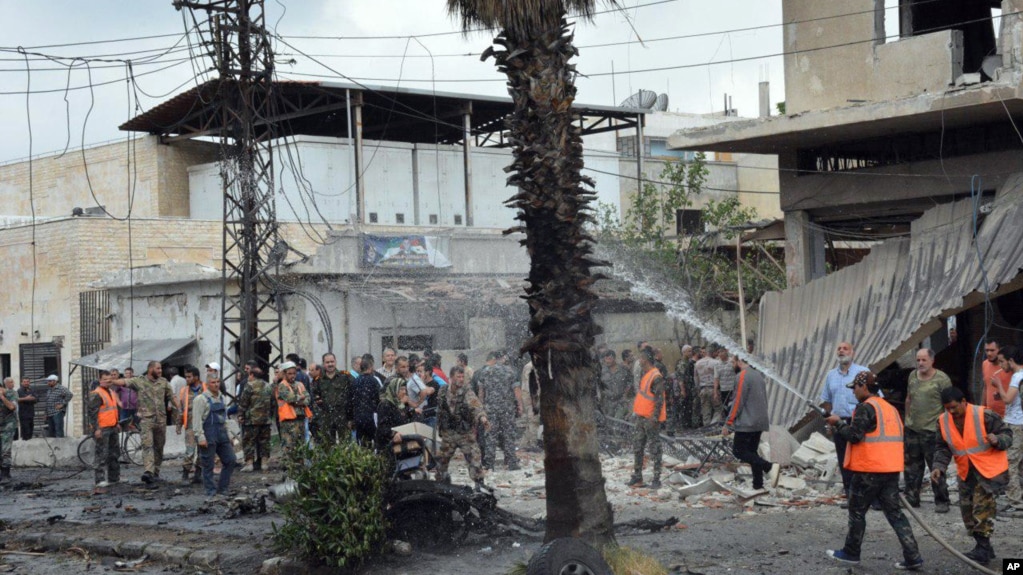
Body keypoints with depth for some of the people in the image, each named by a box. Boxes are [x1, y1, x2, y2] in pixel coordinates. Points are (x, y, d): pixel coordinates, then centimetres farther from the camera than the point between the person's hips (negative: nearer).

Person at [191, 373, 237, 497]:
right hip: (208, 436, -8)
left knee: (230, 460, 6)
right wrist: (200, 437, -19)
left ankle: (222, 488, 15)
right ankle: (211, 492, 6)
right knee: (208, 465, -1)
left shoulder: (221, 397, 15)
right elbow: (197, 419, -14)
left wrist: (228, 434, 18)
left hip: (222, 434, 8)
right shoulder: (201, 399, -9)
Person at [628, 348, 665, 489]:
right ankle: (637, 476, 20)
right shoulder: (645, 374, 14)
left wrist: (654, 418, -23)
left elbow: (659, 399, -19)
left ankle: (657, 479, 4)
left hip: (651, 418, -9)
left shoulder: (656, 377, -16)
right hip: (641, 417, 9)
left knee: (654, 448, -2)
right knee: (637, 447, 12)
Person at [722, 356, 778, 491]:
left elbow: (738, 402, -17)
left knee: (738, 450, -7)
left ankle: (770, 467, -21)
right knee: (751, 452, 12)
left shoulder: (743, 377, -13)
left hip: (746, 424, -9)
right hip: (760, 422, 9)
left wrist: (728, 424, -13)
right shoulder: (758, 375, 17)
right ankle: (758, 486, 7)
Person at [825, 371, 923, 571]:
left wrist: (838, 423, -2)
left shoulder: (865, 407, -12)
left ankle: (851, 553, 20)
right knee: (894, 513, 8)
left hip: (869, 469, -7)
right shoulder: (889, 407, 15)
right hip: (891, 469, 8)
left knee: (857, 511, 9)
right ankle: (912, 557, 0)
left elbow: (854, 435, -17)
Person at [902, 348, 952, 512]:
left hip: (932, 431, -6)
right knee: (912, 466, 13)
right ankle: (911, 498, 23)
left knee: (936, 467, -3)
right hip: (912, 429, 6)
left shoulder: (941, 379, -8)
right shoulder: (913, 376, 11)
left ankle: (941, 502, 5)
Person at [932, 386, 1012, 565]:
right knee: (967, 509, 10)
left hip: (990, 469, -7)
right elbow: (943, 448, 4)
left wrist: (998, 440, -33)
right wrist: (939, 467, -12)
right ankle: (983, 548, 24)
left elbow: (1007, 435, -10)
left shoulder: (984, 416, -19)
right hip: (966, 473, 7)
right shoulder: (943, 421, -3)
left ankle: (983, 549, -7)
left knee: (982, 507, -15)